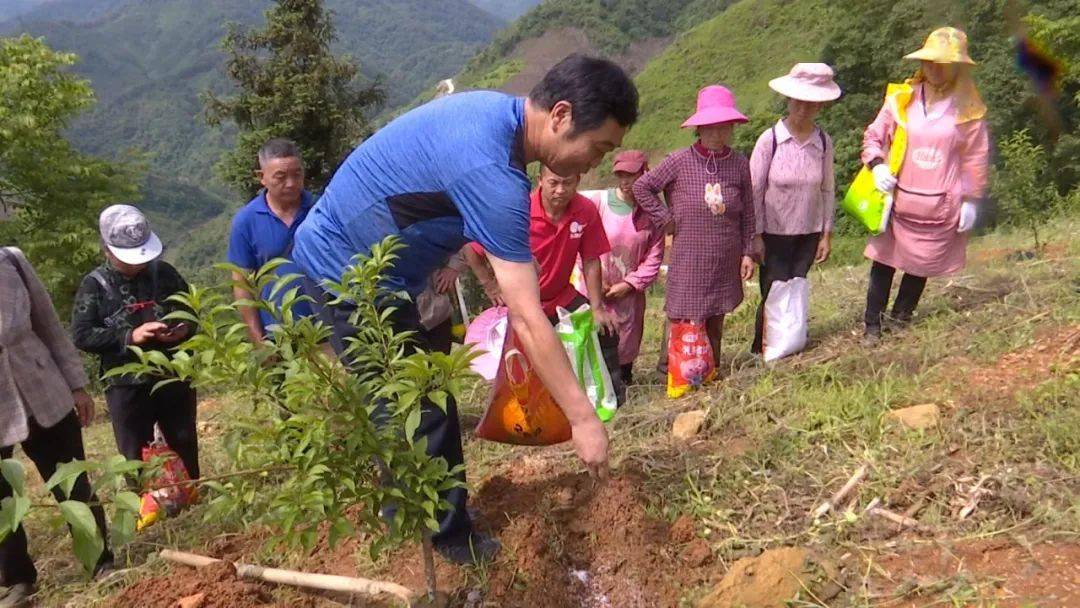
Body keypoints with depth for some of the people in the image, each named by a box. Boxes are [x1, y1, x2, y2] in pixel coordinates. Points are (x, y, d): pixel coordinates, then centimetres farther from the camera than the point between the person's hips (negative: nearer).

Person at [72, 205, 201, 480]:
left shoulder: (164, 272, 2)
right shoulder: (94, 285, -4)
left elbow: (190, 311, 13)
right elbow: (81, 336, -10)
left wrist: (184, 328, -9)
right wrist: (129, 336, -21)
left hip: (175, 377, 3)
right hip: (126, 386, -2)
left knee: (185, 448, 15)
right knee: (136, 458, 8)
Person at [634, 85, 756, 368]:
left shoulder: (739, 164, 1)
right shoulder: (680, 161, -8)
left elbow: (747, 214, 8)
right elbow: (642, 187, 0)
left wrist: (748, 252, 7)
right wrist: (665, 219, -4)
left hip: (725, 261, 3)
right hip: (689, 259, -3)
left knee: (716, 317, 14)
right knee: (684, 317, 0)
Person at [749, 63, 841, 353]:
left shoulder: (823, 141, -1)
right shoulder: (770, 139, -12)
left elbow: (827, 190, 6)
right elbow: (754, 190, -9)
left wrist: (826, 234, 6)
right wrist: (756, 236, -9)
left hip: (809, 233, 3)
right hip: (774, 234, -3)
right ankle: (761, 351, 16)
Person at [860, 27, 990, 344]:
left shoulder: (968, 109, 0)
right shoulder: (902, 99, 1)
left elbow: (976, 158, 4)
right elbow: (873, 135, 8)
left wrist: (971, 200, 1)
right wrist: (877, 164, -10)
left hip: (941, 208, 0)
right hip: (898, 201, 0)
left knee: (921, 266, 8)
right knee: (884, 263, 1)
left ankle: (900, 320, 25)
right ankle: (872, 326, 10)